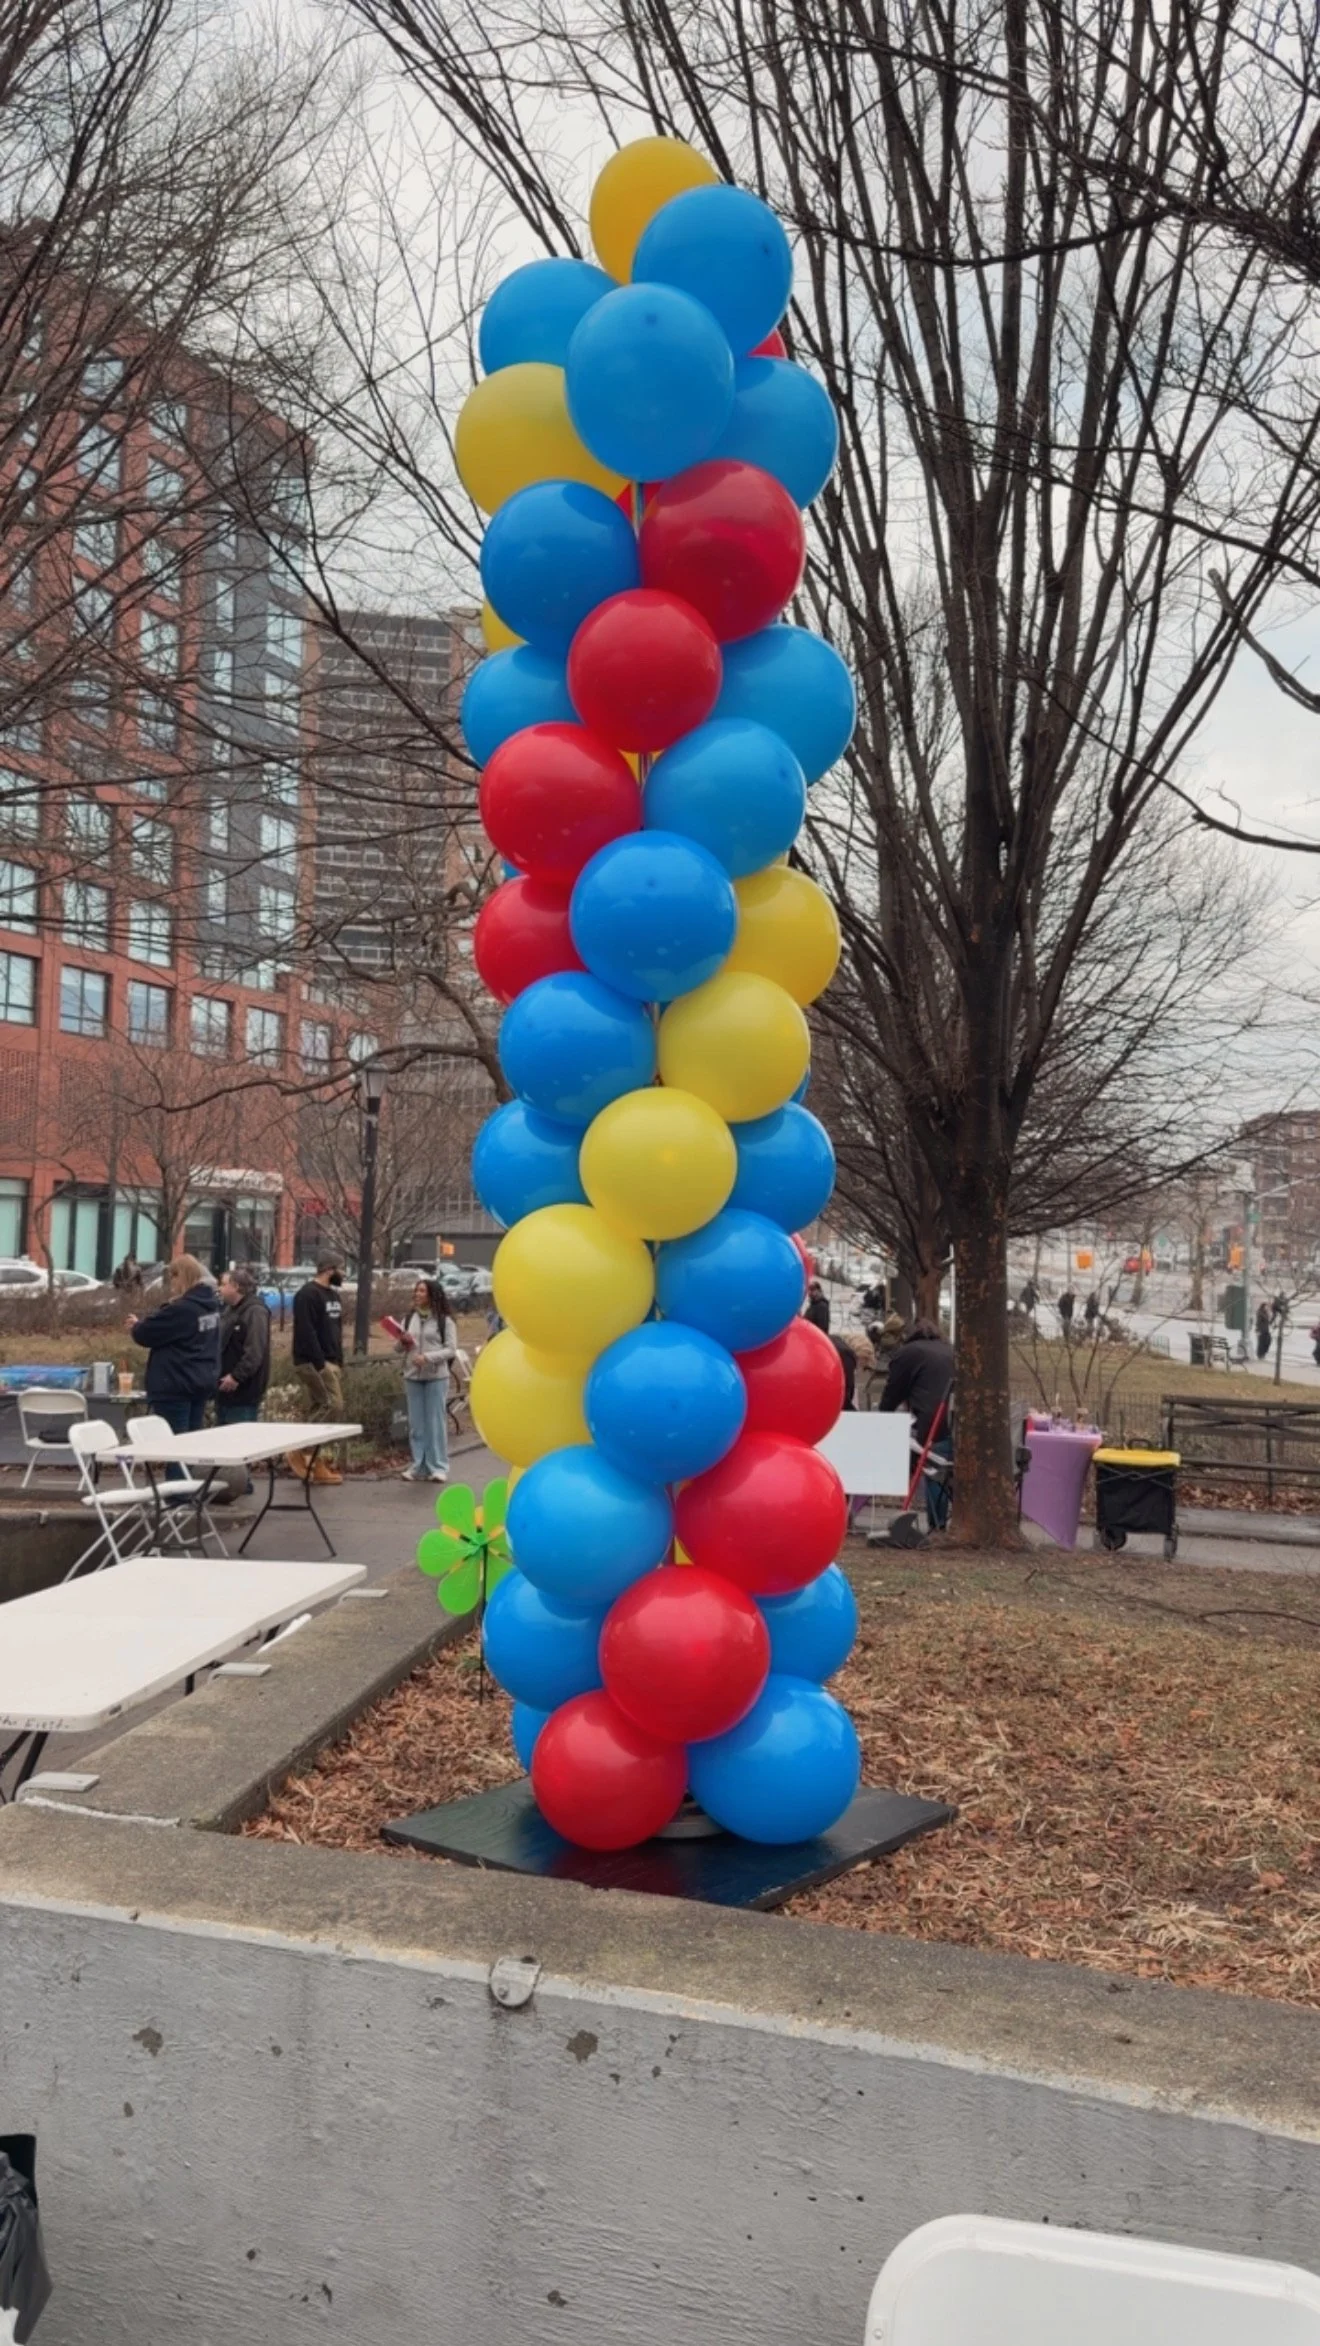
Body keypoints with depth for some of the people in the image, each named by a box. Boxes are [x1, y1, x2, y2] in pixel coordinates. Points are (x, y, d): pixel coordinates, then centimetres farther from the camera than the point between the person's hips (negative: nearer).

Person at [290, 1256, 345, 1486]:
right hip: (313, 1362, -9)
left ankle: (317, 1466, 11)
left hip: (330, 1362, 9)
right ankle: (301, 1450, -8)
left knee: (319, 1410, 9)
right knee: (333, 1406, -15)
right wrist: (320, 1363, -24)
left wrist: (339, 1361, 15)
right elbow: (306, 1332, -21)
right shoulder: (308, 1294, -13)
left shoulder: (332, 1294, 18)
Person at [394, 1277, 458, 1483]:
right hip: (412, 1376, 4)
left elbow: (451, 1350, -9)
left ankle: (438, 1467, 6)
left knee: (435, 1421, 0)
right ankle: (419, 1466, 13)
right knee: (416, 1423, 7)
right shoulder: (409, 1318, 10)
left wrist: (427, 1357, -21)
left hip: (436, 1377, -4)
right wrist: (402, 1342, -10)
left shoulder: (444, 1320, -3)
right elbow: (398, 1348, 13)